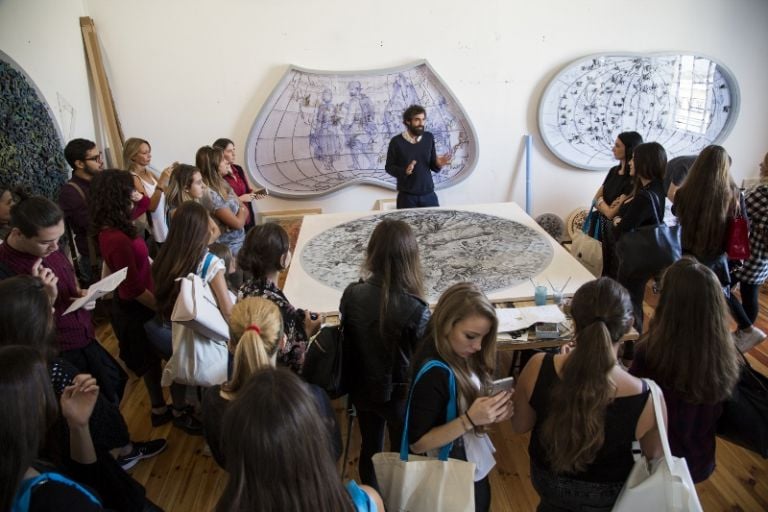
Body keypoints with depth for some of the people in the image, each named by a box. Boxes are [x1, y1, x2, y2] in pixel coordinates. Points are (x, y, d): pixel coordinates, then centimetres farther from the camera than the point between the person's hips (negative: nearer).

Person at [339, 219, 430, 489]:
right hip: (400, 394, -4)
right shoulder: (415, 309, -30)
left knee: (370, 449, 26)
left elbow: (348, 340, -2)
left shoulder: (351, 294, -17)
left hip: (362, 389, 4)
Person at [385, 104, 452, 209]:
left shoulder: (429, 138, 3)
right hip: (407, 196, -3)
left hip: (429, 194, 3)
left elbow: (433, 166, 9)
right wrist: (404, 171, -19)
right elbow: (389, 167, -2)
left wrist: (438, 164, -14)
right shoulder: (396, 141, -7)